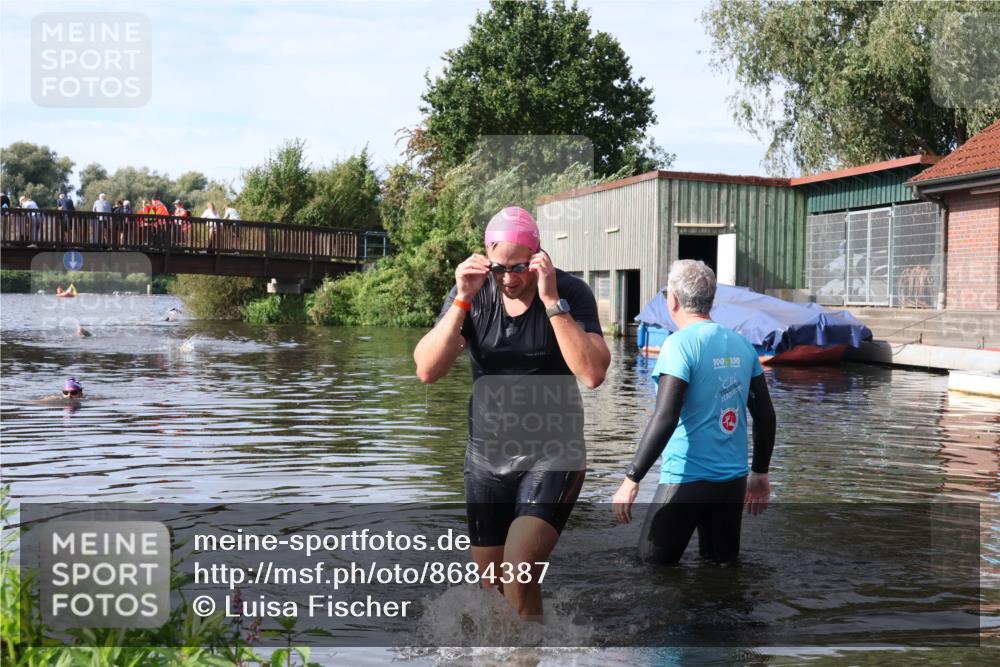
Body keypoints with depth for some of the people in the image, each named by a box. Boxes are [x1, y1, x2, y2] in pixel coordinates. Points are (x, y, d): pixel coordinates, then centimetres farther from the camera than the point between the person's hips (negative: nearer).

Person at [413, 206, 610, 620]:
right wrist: (463, 300, -22)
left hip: (552, 455, -4)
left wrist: (552, 302, -29)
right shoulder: (471, 295, -3)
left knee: (519, 570, -22)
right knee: (491, 584, 14)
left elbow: (593, 374, -25)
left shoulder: (571, 293, -12)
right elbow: (427, 371, -14)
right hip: (486, 456, 4)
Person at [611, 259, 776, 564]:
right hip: (734, 481, 6)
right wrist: (760, 473, 20)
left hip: (687, 480, -6)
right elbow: (765, 415, 10)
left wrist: (632, 479, -16)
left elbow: (665, 419, -20)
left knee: (653, 568, 4)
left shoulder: (680, 344, -13)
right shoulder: (741, 344, 6)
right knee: (723, 566, 18)